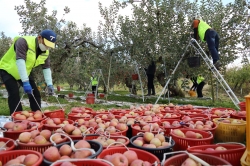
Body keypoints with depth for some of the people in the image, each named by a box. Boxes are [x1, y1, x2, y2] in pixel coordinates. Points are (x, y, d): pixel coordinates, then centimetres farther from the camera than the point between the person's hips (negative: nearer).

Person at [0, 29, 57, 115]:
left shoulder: (46, 52, -8)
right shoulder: (24, 42, -31)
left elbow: (46, 67, -3)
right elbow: (20, 61, -41)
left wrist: (49, 84, -14)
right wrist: (25, 82, -47)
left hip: (25, 72, 7)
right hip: (7, 70, -6)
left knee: (35, 94, 1)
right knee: (14, 95, -18)